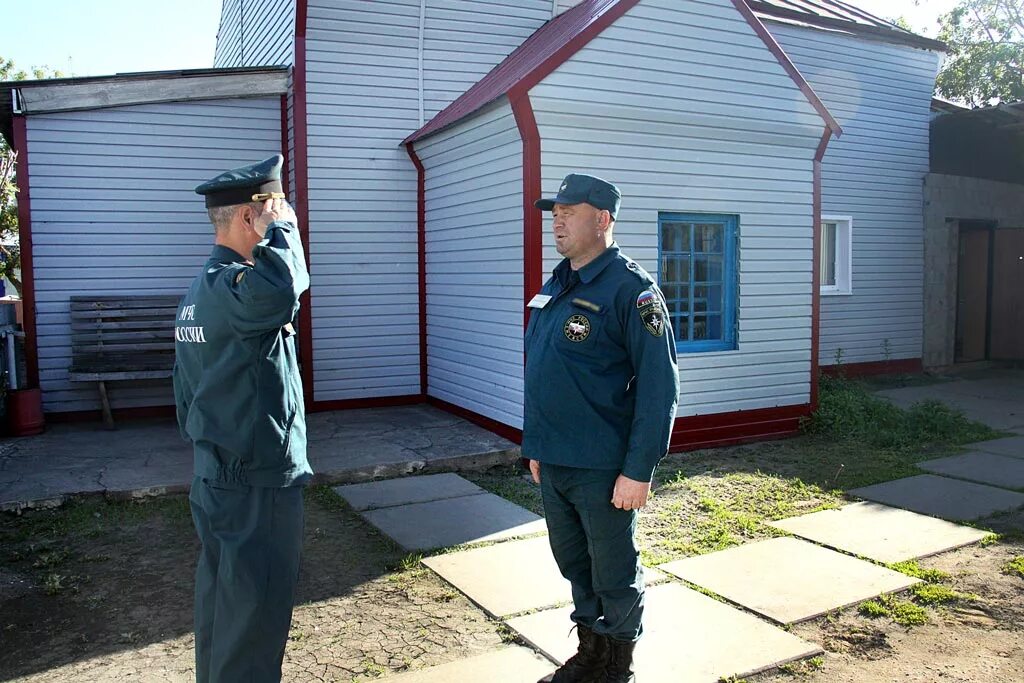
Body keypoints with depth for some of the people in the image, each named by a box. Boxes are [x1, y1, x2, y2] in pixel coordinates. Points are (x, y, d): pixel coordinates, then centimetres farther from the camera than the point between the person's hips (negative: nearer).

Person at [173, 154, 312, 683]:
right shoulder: (229, 285, -19)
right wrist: (282, 228, -25)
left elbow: (185, 396, 19)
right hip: (259, 485, -10)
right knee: (255, 619, 3)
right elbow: (277, 289, -45)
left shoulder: (200, 289, 13)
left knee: (221, 602, 22)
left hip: (214, 479, 10)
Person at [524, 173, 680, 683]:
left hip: (603, 469, -8)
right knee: (574, 565, 21)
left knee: (614, 576, 9)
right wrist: (536, 447, 17)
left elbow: (659, 387, -17)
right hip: (552, 464, 8)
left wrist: (638, 470, -20)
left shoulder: (630, 290, -14)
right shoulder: (553, 287, 11)